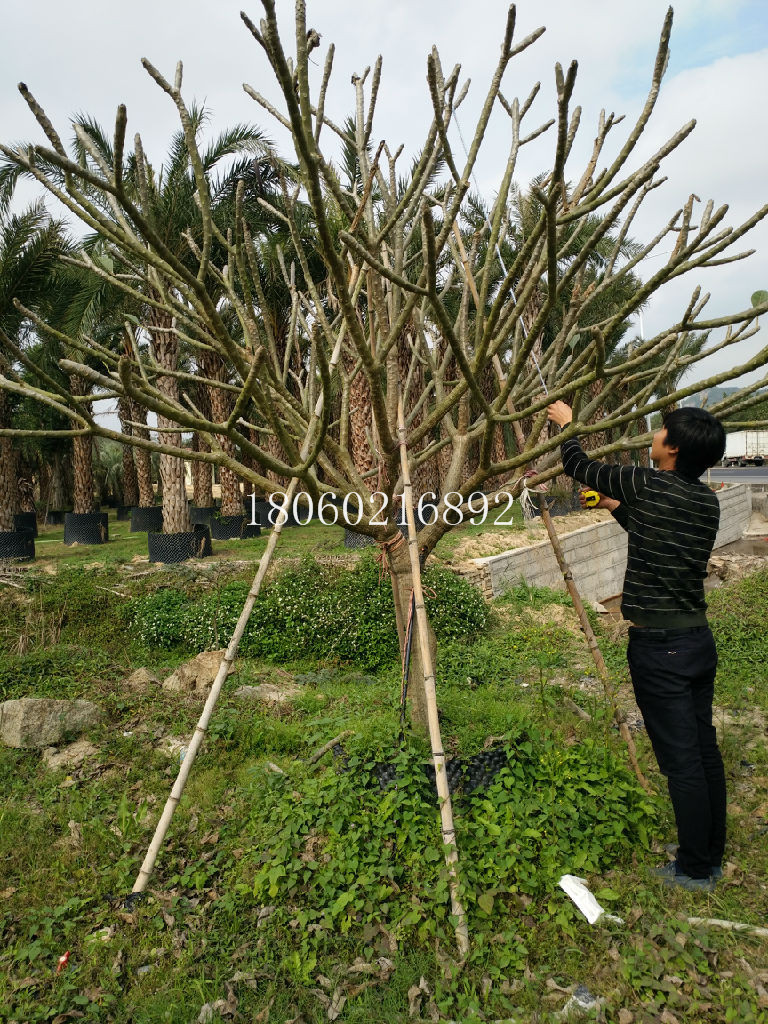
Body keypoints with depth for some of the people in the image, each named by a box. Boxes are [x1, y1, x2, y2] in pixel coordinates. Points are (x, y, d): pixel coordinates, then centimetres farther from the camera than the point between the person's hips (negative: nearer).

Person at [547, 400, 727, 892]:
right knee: (705, 750, 17)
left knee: (681, 758, 3)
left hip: (659, 645, -8)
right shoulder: (707, 501, 6)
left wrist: (566, 424, 17)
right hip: (699, 636, 8)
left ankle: (695, 870, 17)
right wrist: (618, 509, 27)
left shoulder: (648, 485, -15)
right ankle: (711, 854, 32)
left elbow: (579, 465, -1)